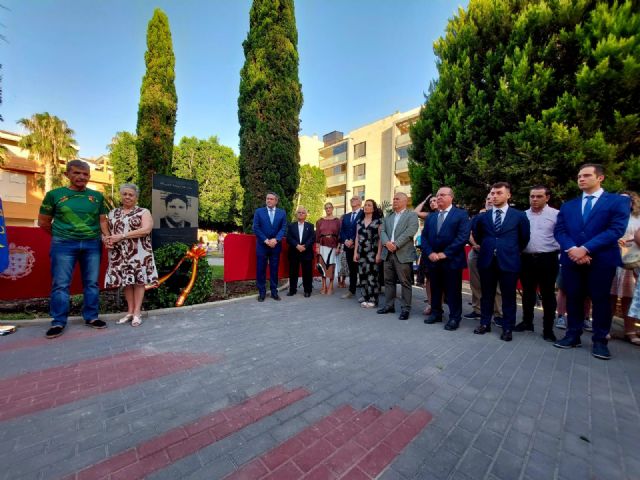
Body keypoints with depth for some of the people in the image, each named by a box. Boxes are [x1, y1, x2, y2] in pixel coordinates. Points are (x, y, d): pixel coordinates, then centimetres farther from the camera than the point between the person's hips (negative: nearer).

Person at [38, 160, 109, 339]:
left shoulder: (97, 196, 8)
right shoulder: (54, 194, 3)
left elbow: (103, 220, 8)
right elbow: (43, 222, 10)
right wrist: (60, 235, 10)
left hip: (92, 245, 2)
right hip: (64, 244, -1)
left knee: (91, 283, 7)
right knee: (61, 284, 1)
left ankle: (91, 317, 17)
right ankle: (58, 322, 13)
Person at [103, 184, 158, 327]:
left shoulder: (144, 212, 1)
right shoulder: (113, 213, 16)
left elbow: (146, 230, -14)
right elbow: (106, 230, 20)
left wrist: (121, 236, -17)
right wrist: (105, 239, -4)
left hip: (139, 254, -4)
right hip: (119, 254, 4)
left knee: (138, 281, -2)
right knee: (126, 281, 8)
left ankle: (137, 313, 6)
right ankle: (130, 312, 18)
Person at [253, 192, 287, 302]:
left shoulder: (282, 213, 7)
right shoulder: (259, 211, 4)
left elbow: (283, 228, 1)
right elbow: (256, 228, -3)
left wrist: (276, 239, -14)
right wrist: (265, 240, -12)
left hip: (276, 245, 1)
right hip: (262, 245, -1)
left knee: (274, 269, 7)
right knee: (261, 269, 3)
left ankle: (274, 292, 17)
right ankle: (262, 292, 13)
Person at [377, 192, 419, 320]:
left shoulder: (412, 215, 1)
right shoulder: (388, 217, 18)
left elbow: (410, 232, -13)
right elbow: (382, 231, 7)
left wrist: (396, 244, -18)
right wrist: (387, 243, -13)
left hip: (403, 254, -5)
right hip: (388, 253, 6)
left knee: (405, 283, 1)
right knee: (388, 281, 12)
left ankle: (405, 308, 12)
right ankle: (389, 305, 24)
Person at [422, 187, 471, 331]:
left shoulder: (461, 214, -1)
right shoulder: (430, 217, 16)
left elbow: (463, 237, -12)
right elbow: (425, 237, 9)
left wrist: (445, 253, -16)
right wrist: (429, 253, -7)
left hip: (452, 260, -5)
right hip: (433, 260, 5)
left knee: (453, 291, 5)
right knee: (435, 289, 14)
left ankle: (454, 317, 20)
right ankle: (436, 313, 29)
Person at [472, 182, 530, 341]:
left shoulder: (519, 216, 2)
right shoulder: (482, 217, 6)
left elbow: (524, 238, 10)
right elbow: (477, 237, 18)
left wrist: (513, 252, 11)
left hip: (509, 261, -1)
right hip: (487, 261, 2)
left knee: (508, 296, 7)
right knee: (487, 295, 11)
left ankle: (507, 328, 21)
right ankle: (485, 323, 24)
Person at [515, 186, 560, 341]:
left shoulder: (556, 214, -3)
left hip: (547, 259, -3)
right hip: (526, 259, 3)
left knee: (548, 295, 6)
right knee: (527, 292, 14)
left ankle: (548, 329, 19)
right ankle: (527, 322, 28)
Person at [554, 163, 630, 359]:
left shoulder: (619, 201, 5)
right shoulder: (568, 206, 14)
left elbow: (616, 229, -8)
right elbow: (559, 231, 5)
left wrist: (585, 248, -17)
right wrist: (572, 249, -13)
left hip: (602, 260, -3)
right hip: (571, 259, 3)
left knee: (600, 299, 5)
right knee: (573, 298, 8)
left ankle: (600, 340, 18)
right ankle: (573, 335, 19)